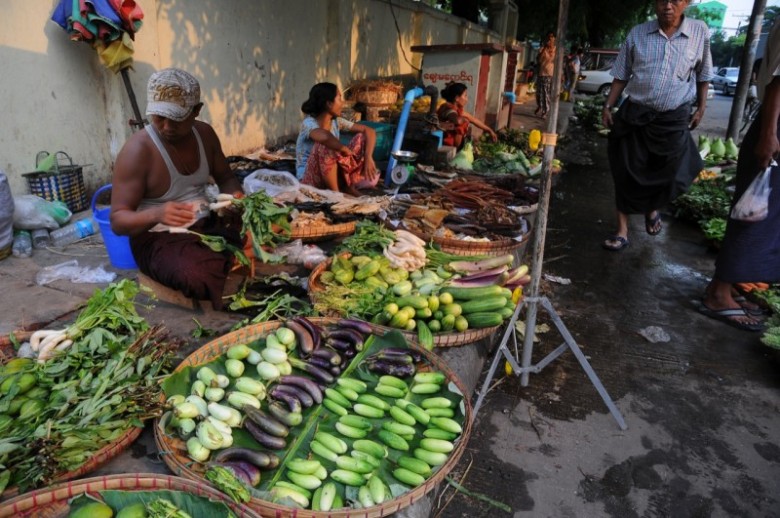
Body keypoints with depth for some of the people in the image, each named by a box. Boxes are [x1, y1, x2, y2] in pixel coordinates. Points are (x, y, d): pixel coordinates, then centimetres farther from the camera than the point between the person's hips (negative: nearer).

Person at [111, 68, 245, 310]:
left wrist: (236, 196, -8)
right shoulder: (137, 151, -17)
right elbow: (117, 221, -17)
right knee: (202, 278, -34)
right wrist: (156, 214, -38)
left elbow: (225, 177, 16)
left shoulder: (205, 134, 1)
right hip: (159, 239, -6)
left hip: (207, 225, 6)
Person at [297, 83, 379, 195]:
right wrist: (346, 150, -27)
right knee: (325, 145, -34)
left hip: (333, 175, 6)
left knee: (361, 138, -6)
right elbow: (325, 137, -43)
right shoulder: (309, 123, -19)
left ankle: (347, 186, -7)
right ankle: (335, 192, -21)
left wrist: (368, 158, -16)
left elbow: (369, 131, -1)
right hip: (310, 178, -6)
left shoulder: (336, 121, 1)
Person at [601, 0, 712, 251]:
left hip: (673, 119, 0)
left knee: (670, 176, 5)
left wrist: (701, 108, 10)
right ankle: (622, 231, 13)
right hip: (634, 114, 0)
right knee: (627, 174, 1)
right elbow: (621, 76, 5)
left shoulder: (700, 32, -1)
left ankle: (652, 208, 38)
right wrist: (607, 106, -1)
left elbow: (703, 75, 10)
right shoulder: (637, 33, -2)